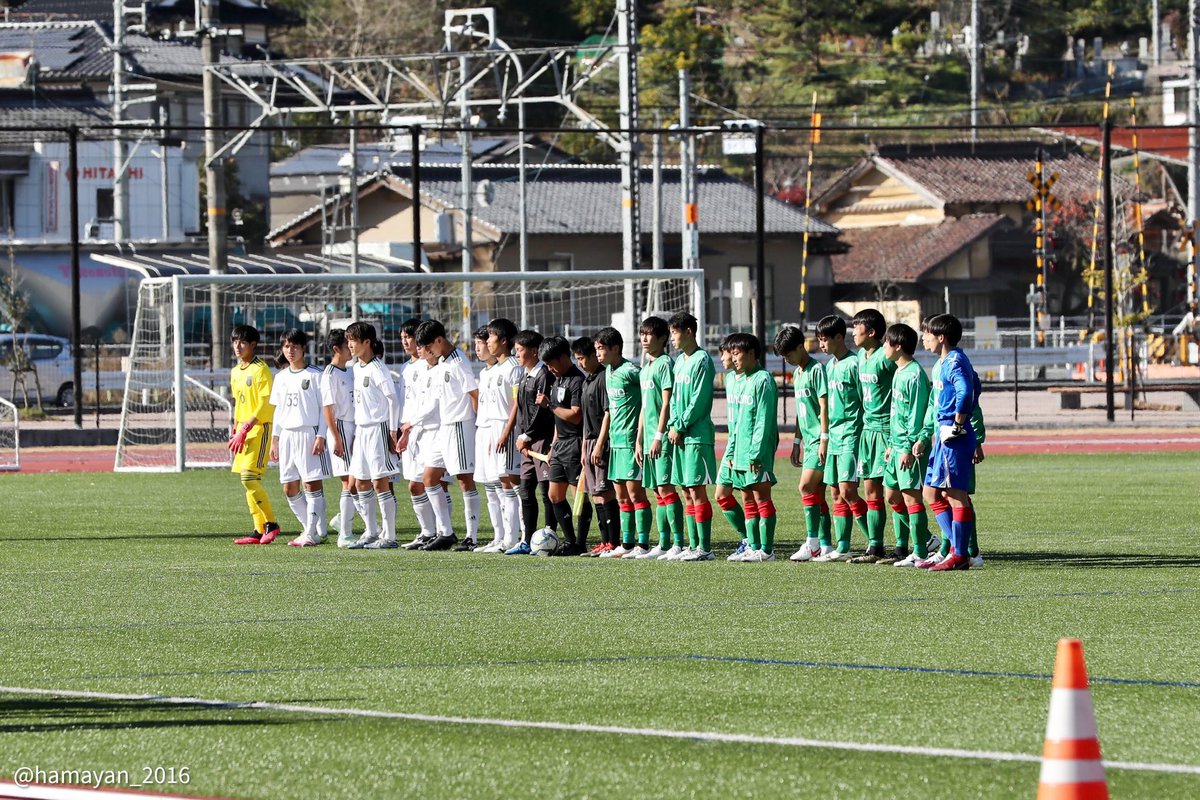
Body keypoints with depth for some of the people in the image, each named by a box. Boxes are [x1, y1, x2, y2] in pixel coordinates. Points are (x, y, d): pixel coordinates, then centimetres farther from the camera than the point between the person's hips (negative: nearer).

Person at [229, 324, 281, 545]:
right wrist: (235, 431, 15)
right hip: (244, 430, 9)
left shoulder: (260, 370, -10)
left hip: (259, 428, -9)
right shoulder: (235, 372, 16)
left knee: (249, 477, -17)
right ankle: (260, 531, 8)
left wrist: (245, 429, -19)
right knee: (247, 480, 6)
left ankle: (271, 524, -11)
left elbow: (266, 404, -16)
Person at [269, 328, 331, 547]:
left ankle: (312, 533, -6)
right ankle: (311, 529, 15)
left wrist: (321, 437, -13)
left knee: (312, 483, -8)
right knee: (289, 488, 5)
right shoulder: (281, 377, 14)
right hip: (287, 436, 7)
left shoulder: (314, 375, -4)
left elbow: (324, 409, -6)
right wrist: (275, 439, 14)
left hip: (309, 433, -7)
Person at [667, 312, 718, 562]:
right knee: (688, 492, 9)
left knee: (697, 490, -10)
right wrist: (672, 426, 5)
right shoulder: (680, 361, 17)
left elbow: (699, 401, -15)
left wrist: (680, 427, -12)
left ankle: (705, 548, -9)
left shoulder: (701, 360, -10)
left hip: (698, 435, -9)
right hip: (680, 436, 9)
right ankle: (694, 546, 12)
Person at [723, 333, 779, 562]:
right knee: (748, 500, 8)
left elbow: (763, 421, -15)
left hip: (757, 453, -9)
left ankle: (767, 550, -8)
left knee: (761, 498, -8)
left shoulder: (763, 380, -10)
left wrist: (756, 452, -19)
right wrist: (731, 451, 16)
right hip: (741, 452, 9)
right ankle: (754, 548, 11)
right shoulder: (741, 382, 17)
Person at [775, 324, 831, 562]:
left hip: (820, 442, -9)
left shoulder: (817, 369, -11)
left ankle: (812, 542, -14)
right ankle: (826, 545, 9)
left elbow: (824, 406, -15)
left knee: (807, 487, -15)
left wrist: (824, 439, -19)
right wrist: (796, 442, 23)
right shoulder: (797, 373, 17)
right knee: (817, 493, 8)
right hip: (809, 441, 9)